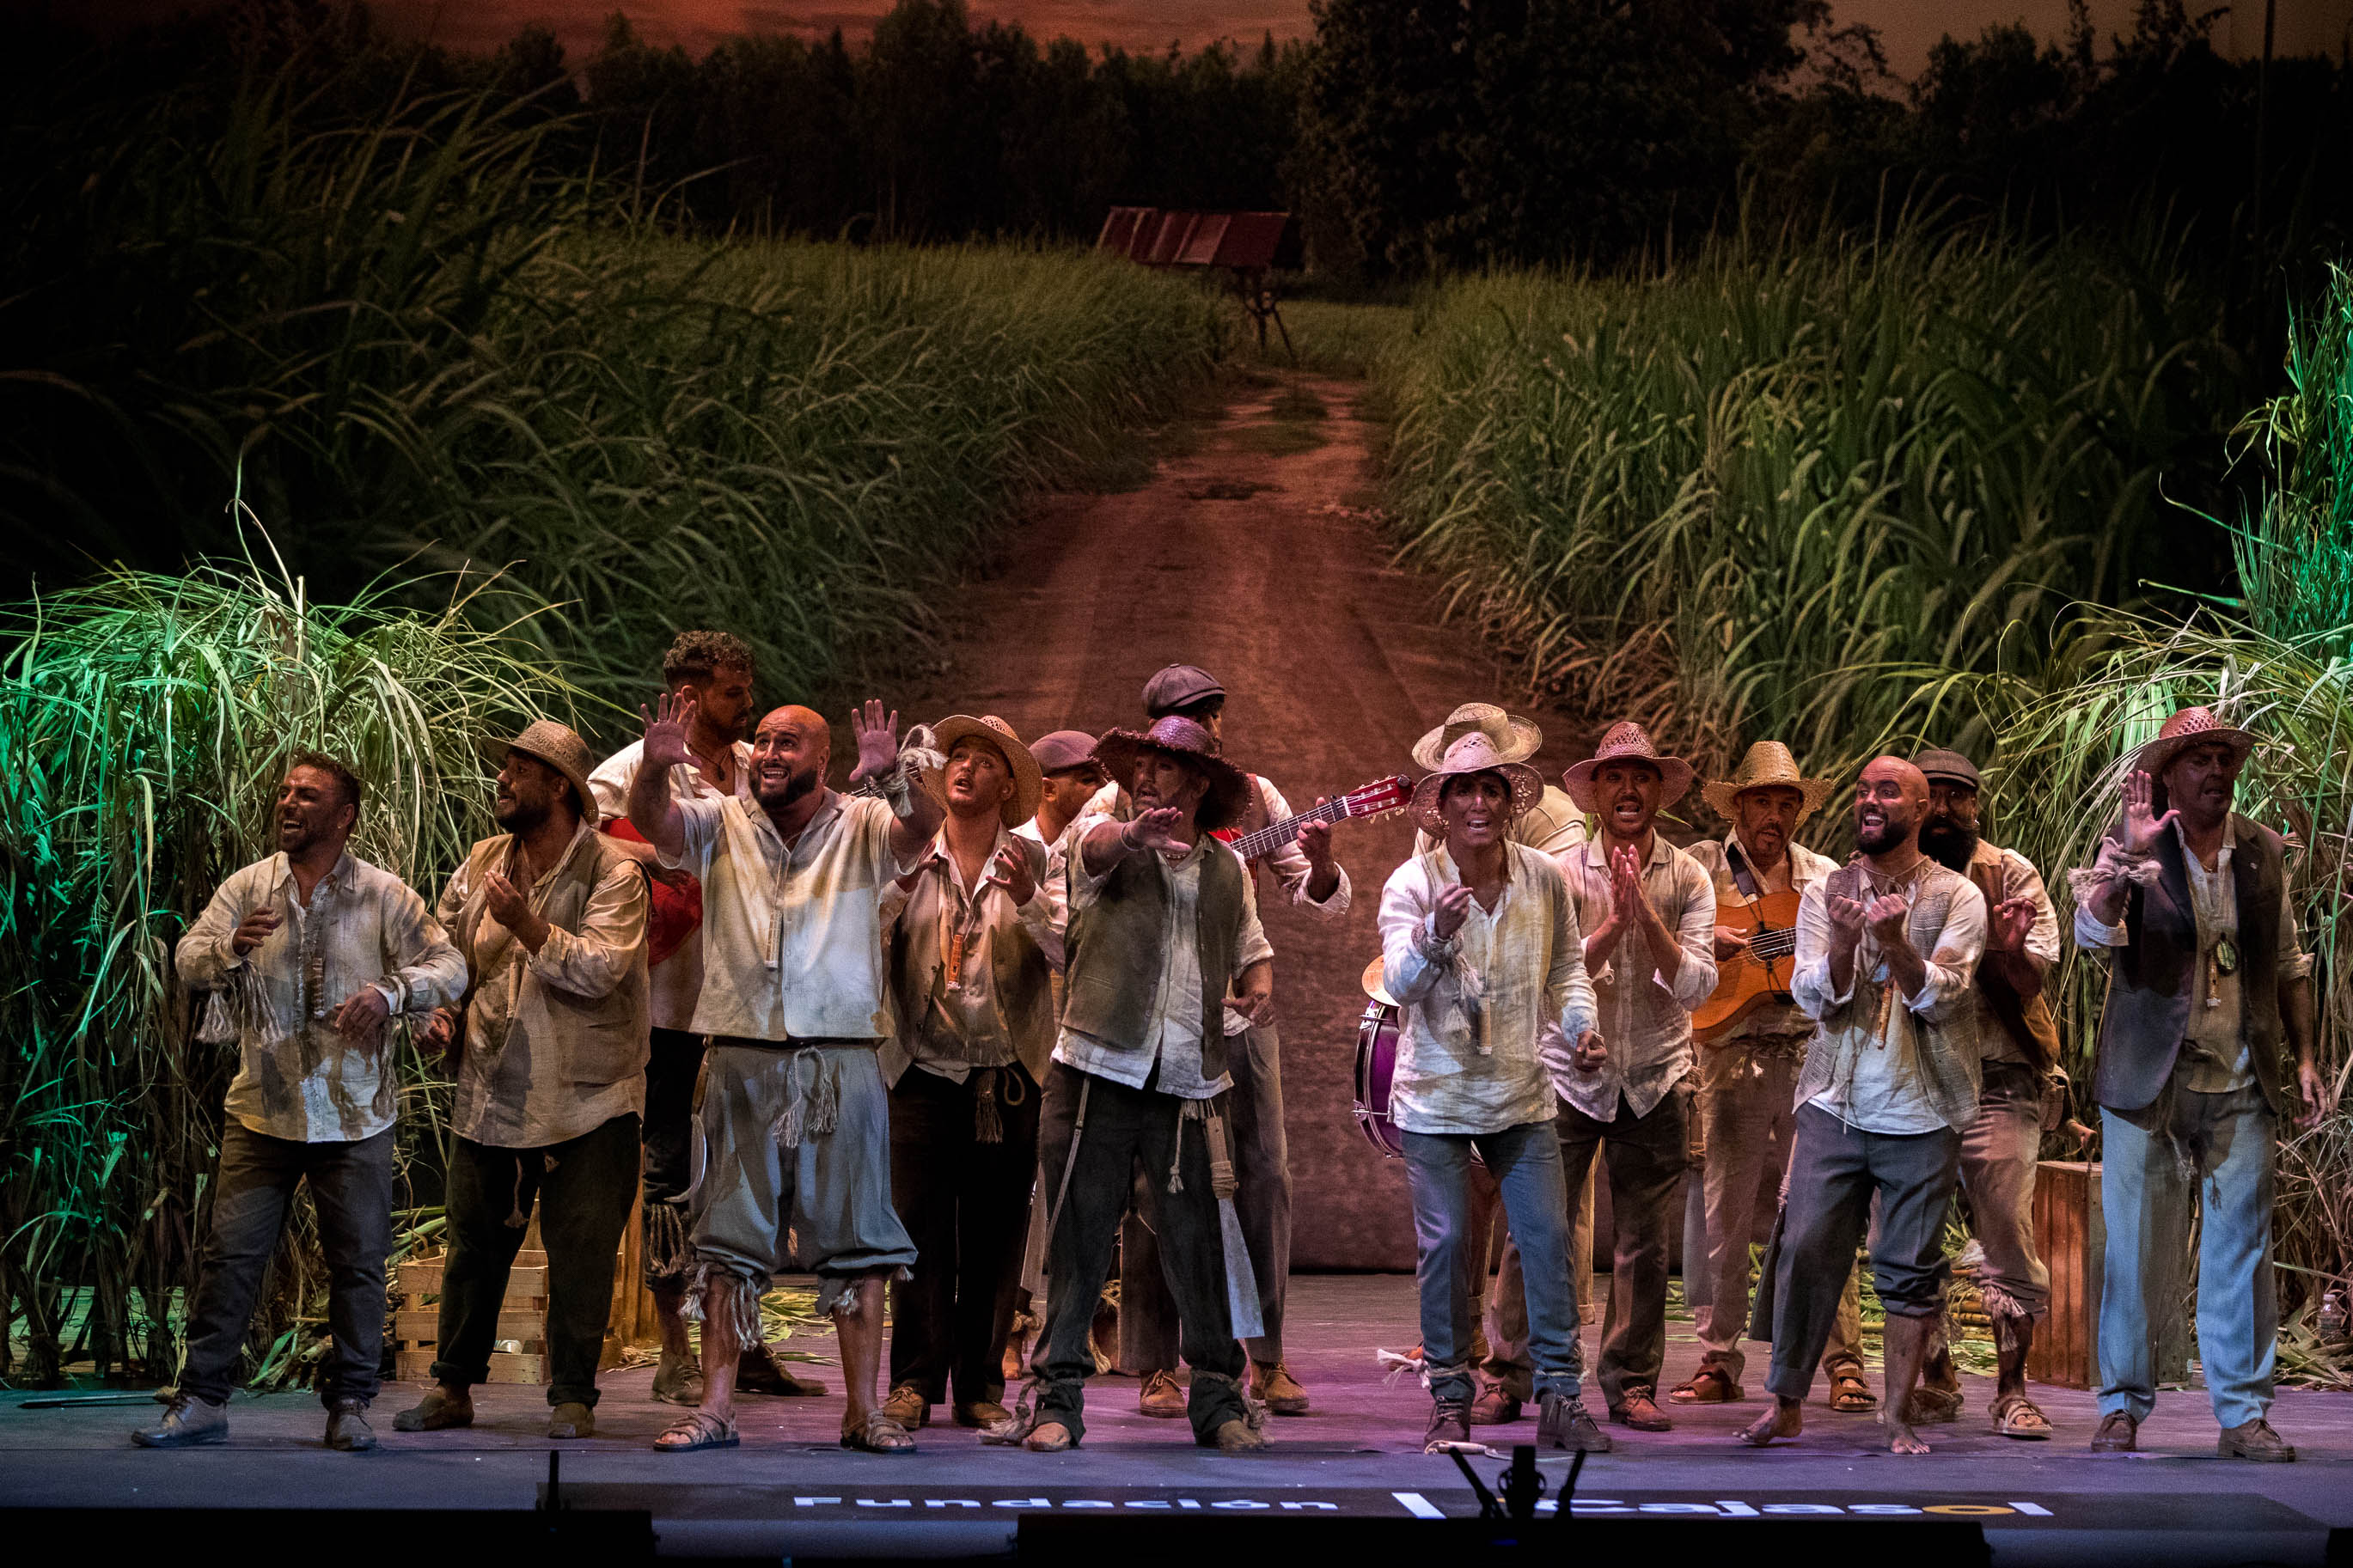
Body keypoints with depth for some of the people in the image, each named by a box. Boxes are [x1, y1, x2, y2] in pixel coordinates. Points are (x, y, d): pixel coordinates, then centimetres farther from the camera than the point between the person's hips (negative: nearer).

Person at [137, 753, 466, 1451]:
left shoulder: (384, 896, 0)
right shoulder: (247, 887, 6)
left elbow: (451, 968, -4)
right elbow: (188, 960, 1)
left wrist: (392, 992, -23)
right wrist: (231, 947, -22)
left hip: (354, 1113, -1)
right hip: (263, 1108, 1)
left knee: (357, 1260, 3)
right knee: (230, 1254, -1)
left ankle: (349, 1404, 13)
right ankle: (201, 1401, 5)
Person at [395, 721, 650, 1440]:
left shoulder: (612, 871, -10)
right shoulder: (484, 861, 8)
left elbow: (600, 969, -22)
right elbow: (443, 946, 20)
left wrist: (526, 923, -27)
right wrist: (440, 1011, 4)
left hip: (586, 1102, -5)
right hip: (490, 1093, 5)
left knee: (581, 1256, -3)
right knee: (474, 1246, 11)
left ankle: (573, 1398, 6)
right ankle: (451, 1387, 21)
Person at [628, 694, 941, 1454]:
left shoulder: (863, 828, 4)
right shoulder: (722, 826, 9)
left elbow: (924, 824, -15)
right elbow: (650, 819, -7)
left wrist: (896, 774, -36)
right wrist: (655, 766, -29)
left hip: (841, 1061, -1)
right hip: (743, 1061, 1)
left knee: (856, 1240, 1)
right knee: (729, 1240, 3)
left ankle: (864, 1410, 6)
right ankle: (715, 1406, 6)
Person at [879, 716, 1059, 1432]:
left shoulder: (1034, 862, 5)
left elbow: (1073, 951, -5)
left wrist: (1029, 899, -20)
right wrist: (898, 888, -17)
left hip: (1009, 1077, 0)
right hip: (924, 1071, 0)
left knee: (995, 1235, 1)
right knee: (918, 1227, -6)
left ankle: (982, 1384, 9)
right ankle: (915, 1380, 0)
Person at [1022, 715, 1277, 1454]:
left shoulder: (1227, 872, 15)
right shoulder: (1110, 848, 2)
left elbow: (1253, 949, 29)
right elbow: (1097, 847, -23)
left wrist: (1260, 991, 5)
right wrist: (1133, 836, -46)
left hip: (1189, 1087, 3)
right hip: (1099, 1074, -2)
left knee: (1201, 1247, 2)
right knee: (1077, 1241, -1)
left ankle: (1218, 1401, 12)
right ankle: (1059, 1399, 6)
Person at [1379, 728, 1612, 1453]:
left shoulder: (1544, 879, 0)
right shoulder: (1412, 884, -11)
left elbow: (1566, 969, 12)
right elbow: (1400, 985, -22)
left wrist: (1580, 1030, -5)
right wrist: (1432, 935, -41)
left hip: (1523, 1091, 3)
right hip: (1437, 1095, -3)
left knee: (1548, 1236, -3)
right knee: (1445, 1243, -1)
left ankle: (1559, 1397, 3)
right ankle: (1450, 1401, 10)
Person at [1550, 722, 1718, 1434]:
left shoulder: (1687, 880, 3)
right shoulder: (1561, 874, -2)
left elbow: (1696, 985, -8)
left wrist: (1646, 912, -18)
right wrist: (1614, 922, -21)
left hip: (1656, 1078, 2)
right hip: (1571, 1074, -2)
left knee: (1644, 1241, 4)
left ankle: (1630, 1382, 13)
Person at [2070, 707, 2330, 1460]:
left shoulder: (2262, 850, 9)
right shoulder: (2133, 841, -3)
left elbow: (2288, 965, 16)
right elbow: (2094, 931, -18)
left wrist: (2304, 1057, 9)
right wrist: (2129, 856, -30)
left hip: (2242, 1086, 3)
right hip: (2149, 1081, -3)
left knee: (2241, 1248, 3)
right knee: (2134, 1248, 1)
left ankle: (2243, 1412, 9)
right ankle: (2122, 1406, 11)